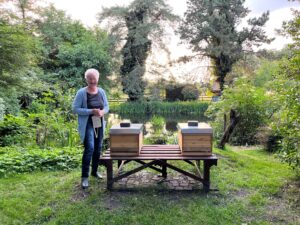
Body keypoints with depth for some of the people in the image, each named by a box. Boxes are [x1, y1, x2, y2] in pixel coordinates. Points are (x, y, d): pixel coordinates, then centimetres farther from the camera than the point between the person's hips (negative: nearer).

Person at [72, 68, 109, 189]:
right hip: (87, 124, -5)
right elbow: (75, 109, -13)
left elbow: (107, 106, 10)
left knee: (98, 149, 13)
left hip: (99, 123, 6)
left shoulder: (101, 91, 5)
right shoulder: (81, 92, -10)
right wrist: (91, 111, -22)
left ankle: (94, 171, 32)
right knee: (90, 148, -16)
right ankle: (84, 177, -7)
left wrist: (102, 112, -14)